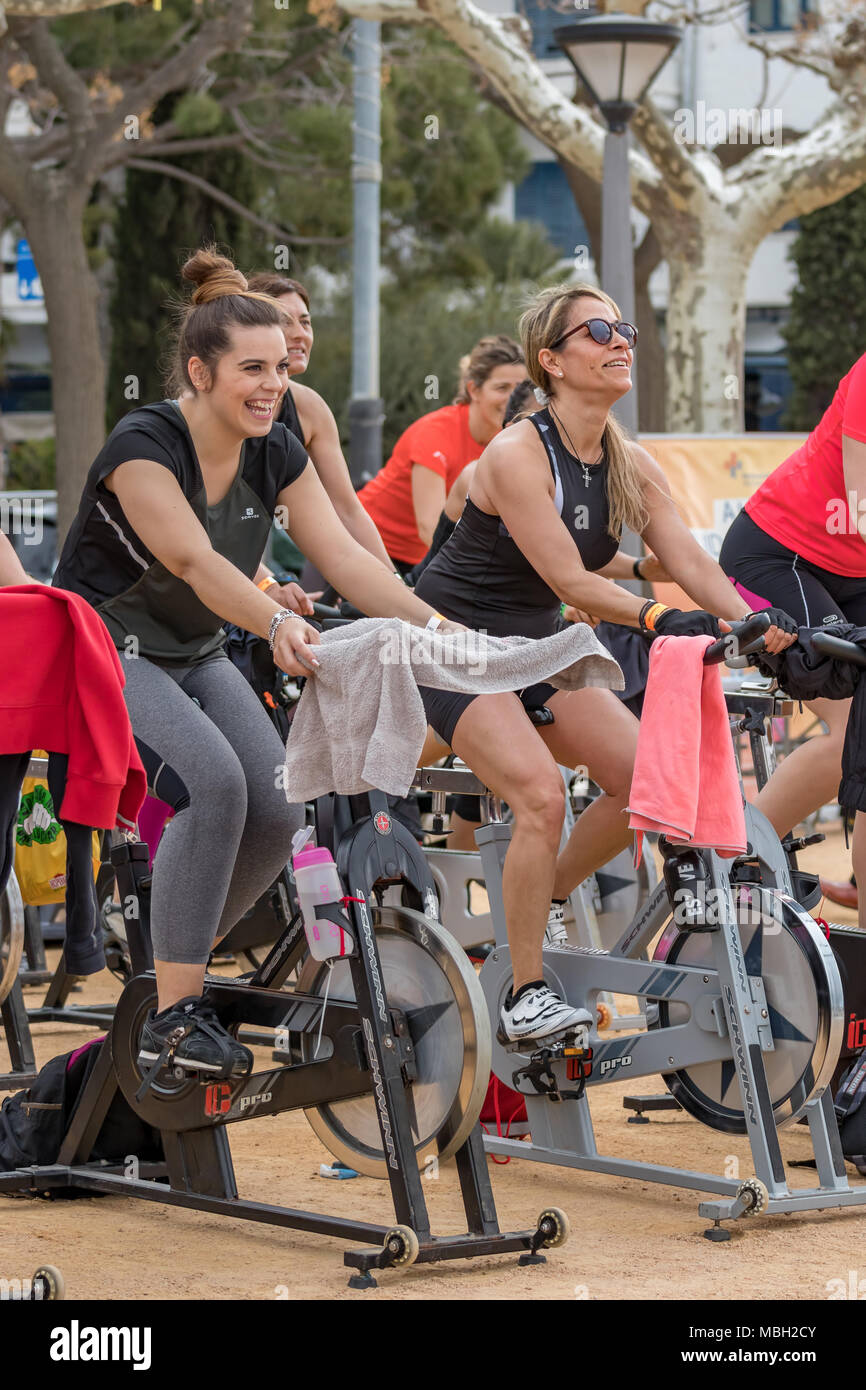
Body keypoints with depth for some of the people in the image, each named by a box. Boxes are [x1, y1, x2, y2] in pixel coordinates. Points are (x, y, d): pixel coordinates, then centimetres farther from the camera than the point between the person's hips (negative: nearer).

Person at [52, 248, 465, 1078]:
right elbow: (194, 560, -35)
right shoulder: (143, 446, -22)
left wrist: (433, 625, -23)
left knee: (276, 814, -10)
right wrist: (275, 622, -52)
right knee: (213, 781, -28)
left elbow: (344, 556, -9)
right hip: (105, 652, -7)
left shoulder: (276, 455, -3)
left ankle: (181, 955, 15)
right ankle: (173, 1015, -22)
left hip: (195, 658, 7)